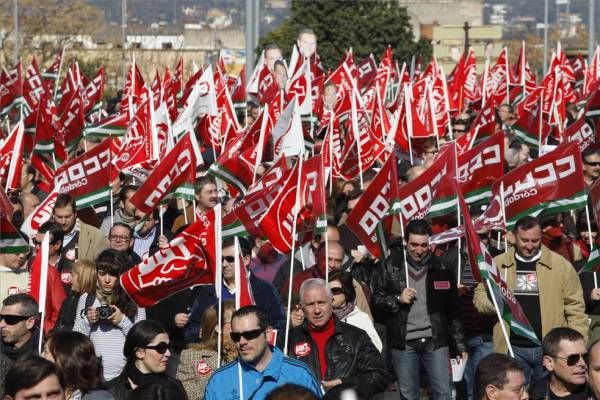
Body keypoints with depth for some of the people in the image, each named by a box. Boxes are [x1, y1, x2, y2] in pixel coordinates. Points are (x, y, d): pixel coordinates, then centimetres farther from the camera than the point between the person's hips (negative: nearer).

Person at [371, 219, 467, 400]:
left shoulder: (441, 267, 2)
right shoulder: (390, 266, -1)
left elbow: (454, 309, 6)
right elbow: (377, 298, 4)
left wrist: (460, 345, 5)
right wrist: (397, 299, -15)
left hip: (435, 340, 0)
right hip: (403, 342, 0)